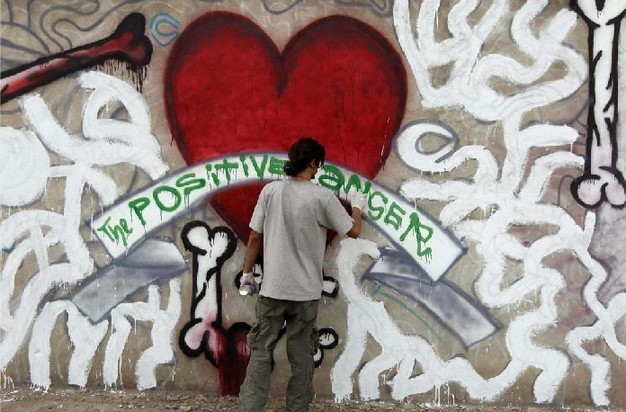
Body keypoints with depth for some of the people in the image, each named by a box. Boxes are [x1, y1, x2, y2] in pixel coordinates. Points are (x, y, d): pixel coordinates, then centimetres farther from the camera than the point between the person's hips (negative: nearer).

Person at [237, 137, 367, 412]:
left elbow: (255, 236, 0)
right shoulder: (322, 197, -8)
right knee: (301, 356, 10)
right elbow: (353, 231, 2)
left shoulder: (271, 190, -3)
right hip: (306, 291, -1)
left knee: (261, 351, 7)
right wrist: (357, 205, 21)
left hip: (272, 288, 1)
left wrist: (247, 271, 13)